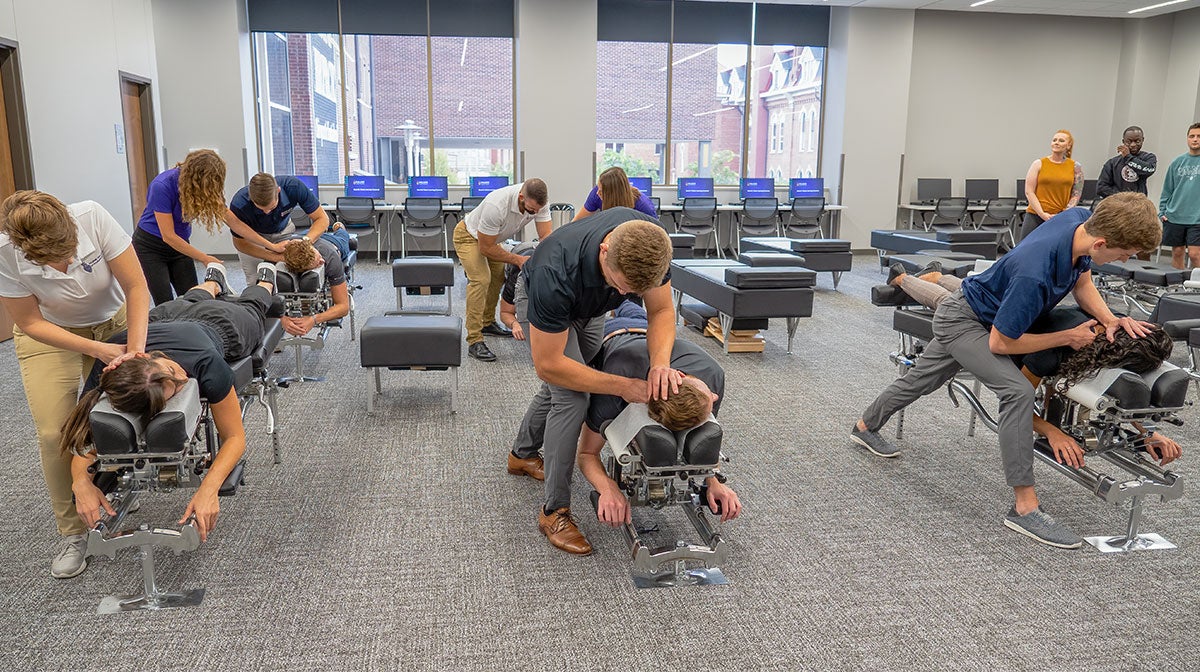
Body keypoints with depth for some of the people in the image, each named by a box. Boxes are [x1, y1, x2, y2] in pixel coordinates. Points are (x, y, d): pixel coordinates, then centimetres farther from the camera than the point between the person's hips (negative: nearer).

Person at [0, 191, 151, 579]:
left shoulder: (93, 217, -32)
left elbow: (136, 288, -23)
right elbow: (31, 324, -17)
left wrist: (135, 350, -32)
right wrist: (97, 350, -28)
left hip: (113, 322, 1)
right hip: (50, 336, -1)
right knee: (54, 434, -12)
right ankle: (72, 533, 5)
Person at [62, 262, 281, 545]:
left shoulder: (207, 365, -53)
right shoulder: (105, 369, -45)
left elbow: (235, 437, -42)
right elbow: (87, 440, -32)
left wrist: (209, 489, -58)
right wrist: (81, 482, -52)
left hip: (220, 323, -2)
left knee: (250, 306, 37)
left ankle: (265, 280, 68)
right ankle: (213, 282, 74)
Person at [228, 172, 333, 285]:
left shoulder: (294, 187, -35)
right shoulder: (239, 205, -36)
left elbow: (322, 218, -25)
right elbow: (240, 242, -21)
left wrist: (306, 240, -44)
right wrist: (275, 257, -35)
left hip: (283, 231, 1)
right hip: (253, 235, -1)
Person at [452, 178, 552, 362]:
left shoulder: (538, 202, -23)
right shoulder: (496, 206, -42)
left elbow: (546, 236, -22)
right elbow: (486, 248, -32)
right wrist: (517, 260, -29)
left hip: (491, 238, 8)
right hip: (469, 236, -8)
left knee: (498, 277, 15)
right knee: (481, 279, -23)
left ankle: (487, 323, 35)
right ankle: (474, 341, -22)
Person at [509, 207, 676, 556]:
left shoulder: (650, 243, -35)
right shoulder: (555, 273, -47)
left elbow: (661, 310, -21)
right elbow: (548, 365, -37)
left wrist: (661, 362, -40)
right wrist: (621, 386, -38)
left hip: (590, 306, 6)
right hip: (541, 304, -6)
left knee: (560, 387, 22)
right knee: (570, 397, -19)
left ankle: (522, 455, 48)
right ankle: (554, 511, -4)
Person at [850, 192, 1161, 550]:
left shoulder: (1083, 219, -18)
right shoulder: (1035, 274, -40)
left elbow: (1082, 283, 1)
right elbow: (1000, 343, -28)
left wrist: (1109, 318, -16)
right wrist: (1068, 337, -20)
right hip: (962, 321, -9)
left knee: (921, 379, 26)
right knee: (1018, 391, -26)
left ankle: (866, 426, 50)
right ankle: (1024, 507, -17)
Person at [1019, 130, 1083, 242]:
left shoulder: (1075, 167, 6)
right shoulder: (1039, 164, 4)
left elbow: (1076, 195, 5)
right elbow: (1029, 192, -1)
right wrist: (1042, 214, -9)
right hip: (1035, 216, 0)